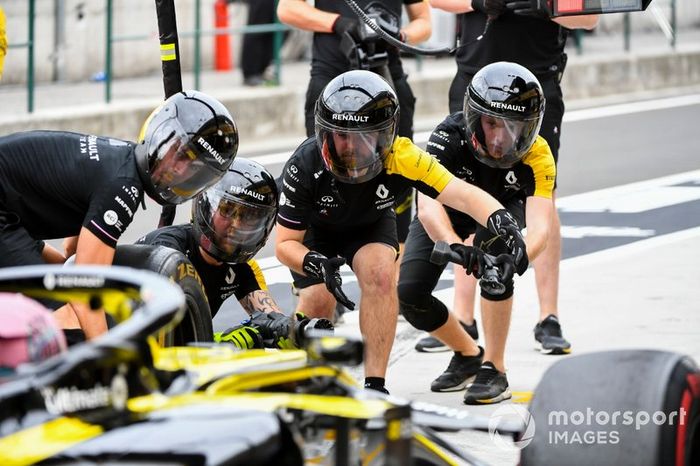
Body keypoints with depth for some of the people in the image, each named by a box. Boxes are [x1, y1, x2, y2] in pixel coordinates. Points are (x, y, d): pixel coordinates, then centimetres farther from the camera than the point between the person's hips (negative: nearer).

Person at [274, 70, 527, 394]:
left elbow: (462, 194, -44)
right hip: (314, 233, 0)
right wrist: (317, 265, -47)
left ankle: (375, 385, -20)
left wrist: (502, 222, -64)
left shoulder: (400, 158, -36)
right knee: (318, 300, -14)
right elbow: (285, 243, -26)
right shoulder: (305, 167, -36)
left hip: (370, 225, 0)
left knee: (380, 274, -27)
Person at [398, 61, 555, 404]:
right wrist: (455, 246, -68)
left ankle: (494, 369, -23)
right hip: (449, 210, 1)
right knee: (409, 294, -17)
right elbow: (429, 205, -49)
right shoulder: (450, 136, -36)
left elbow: (539, 226, -43)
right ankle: (467, 354, 14)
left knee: (495, 242, -35)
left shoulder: (537, 156, -32)